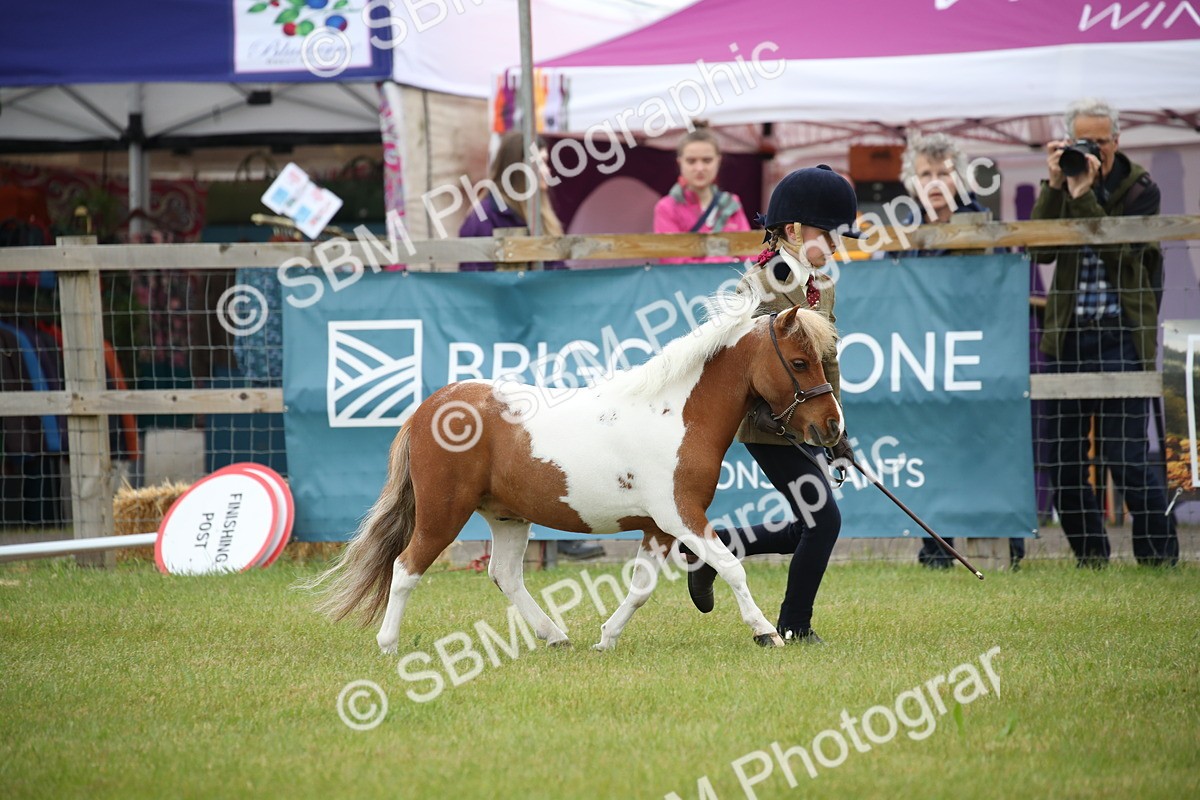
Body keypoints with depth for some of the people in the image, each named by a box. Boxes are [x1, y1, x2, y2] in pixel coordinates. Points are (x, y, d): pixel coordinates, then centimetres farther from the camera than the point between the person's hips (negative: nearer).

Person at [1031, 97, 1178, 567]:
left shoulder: (1140, 190, -1)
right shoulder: (1063, 187, 8)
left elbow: (1119, 250, -14)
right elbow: (1040, 250, -4)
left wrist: (1083, 195, -17)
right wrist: (1055, 188, -10)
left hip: (1121, 335, -4)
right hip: (1068, 334, 4)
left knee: (1126, 456, -8)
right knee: (1063, 456, 3)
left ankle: (1159, 553, 4)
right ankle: (1089, 552, 16)